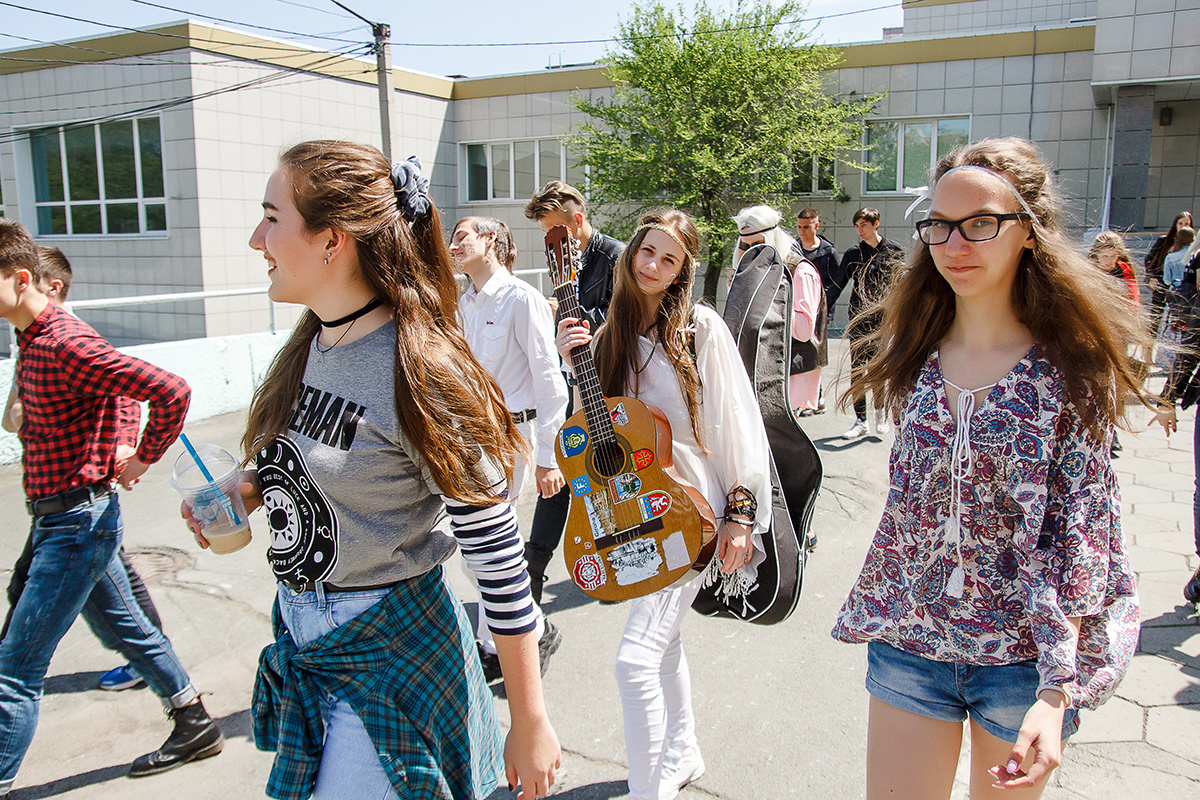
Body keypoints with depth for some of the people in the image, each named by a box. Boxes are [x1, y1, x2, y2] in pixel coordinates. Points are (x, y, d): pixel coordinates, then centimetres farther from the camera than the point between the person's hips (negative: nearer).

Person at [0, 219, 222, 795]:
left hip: (76, 521, -10)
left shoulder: (66, 344, -22)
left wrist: (142, 459, -15)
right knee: (122, 628, 20)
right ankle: (194, 726, 34)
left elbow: (172, 392, -27)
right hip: (58, 515, 10)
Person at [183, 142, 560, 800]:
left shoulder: (419, 372, -26)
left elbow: (496, 552, -23)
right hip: (300, 635, 8)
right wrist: (249, 491, -4)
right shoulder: (311, 344, -1)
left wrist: (529, 725, -18)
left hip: (387, 652, -8)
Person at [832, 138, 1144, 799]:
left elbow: (1079, 533, -13)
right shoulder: (917, 352, 0)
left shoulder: (1074, 369, -10)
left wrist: (1055, 694, -19)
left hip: (1024, 654, -2)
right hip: (908, 641, 3)